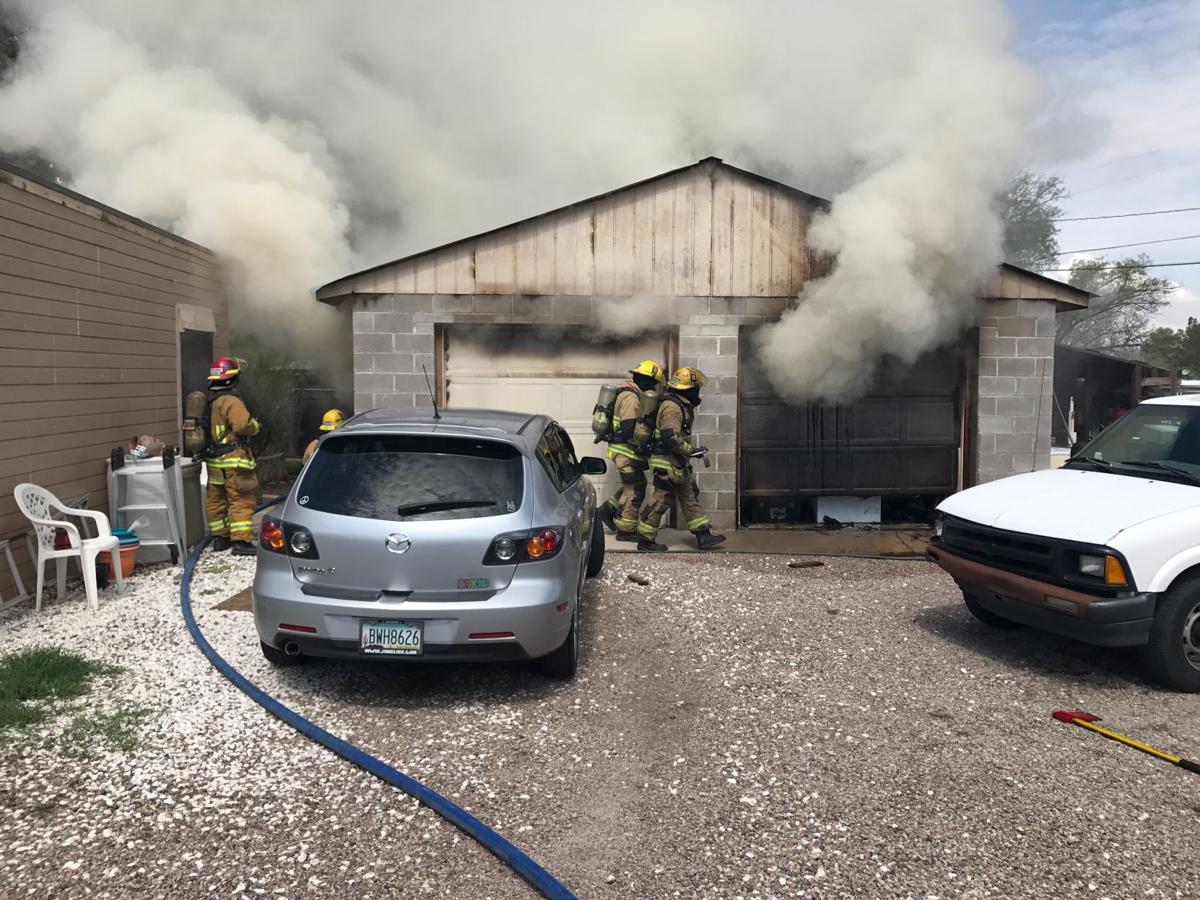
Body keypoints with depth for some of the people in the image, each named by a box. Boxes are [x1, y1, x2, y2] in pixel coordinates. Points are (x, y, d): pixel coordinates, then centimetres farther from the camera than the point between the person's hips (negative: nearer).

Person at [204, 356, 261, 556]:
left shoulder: (211, 403, 14)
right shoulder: (231, 401, -15)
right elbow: (242, 425, -27)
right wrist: (255, 426, -7)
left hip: (214, 459, 9)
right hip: (233, 459, -9)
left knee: (216, 499, 15)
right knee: (242, 501, -6)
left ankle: (220, 537, 24)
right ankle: (241, 540, -9)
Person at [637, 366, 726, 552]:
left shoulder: (682, 405, 11)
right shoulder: (671, 407, -22)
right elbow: (670, 439, -28)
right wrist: (692, 450, -19)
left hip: (679, 463, 11)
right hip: (667, 463, -11)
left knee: (690, 497, 13)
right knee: (661, 500, -2)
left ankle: (704, 536, 19)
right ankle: (645, 540, 8)